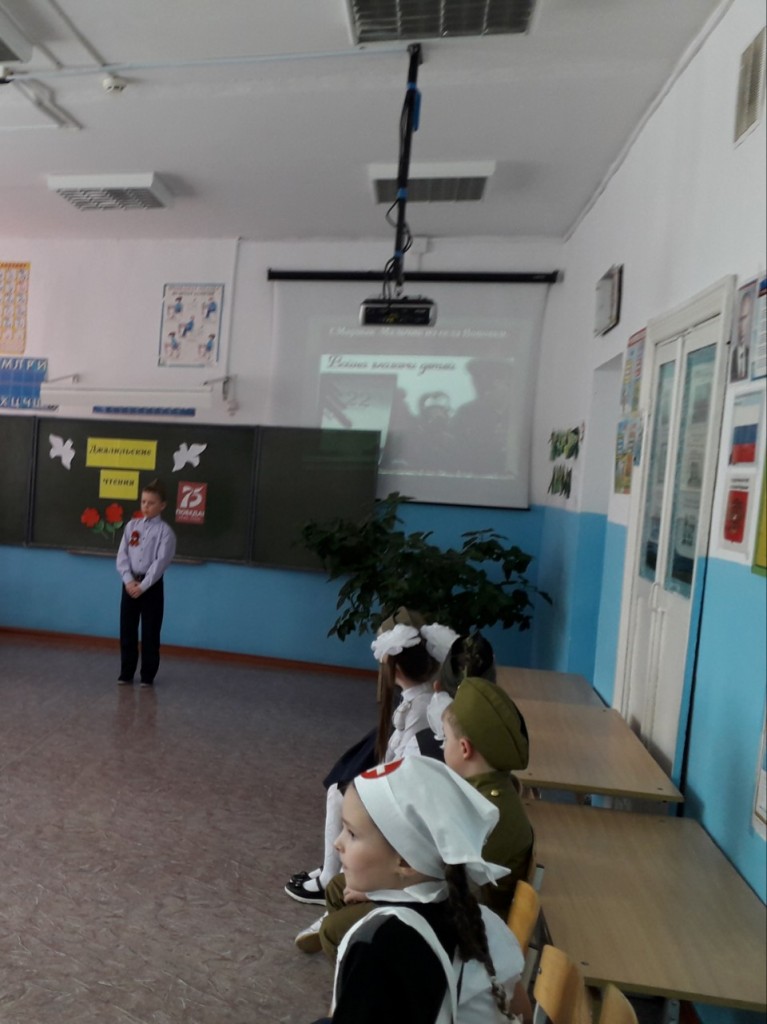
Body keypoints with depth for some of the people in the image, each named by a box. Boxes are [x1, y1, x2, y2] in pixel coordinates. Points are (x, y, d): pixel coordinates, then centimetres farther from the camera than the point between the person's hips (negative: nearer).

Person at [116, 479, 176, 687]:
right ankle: (126, 673, 23)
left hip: (152, 586, -4)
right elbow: (122, 555, 2)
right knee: (127, 631, 10)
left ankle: (147, 675, 16)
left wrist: (143, 586, -18)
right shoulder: (131, 525, 6)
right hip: (130, 584, 4)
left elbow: (160, 562, -13)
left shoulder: (165, 531, -6)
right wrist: (129, 580, -11)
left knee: (150, 633, 4)